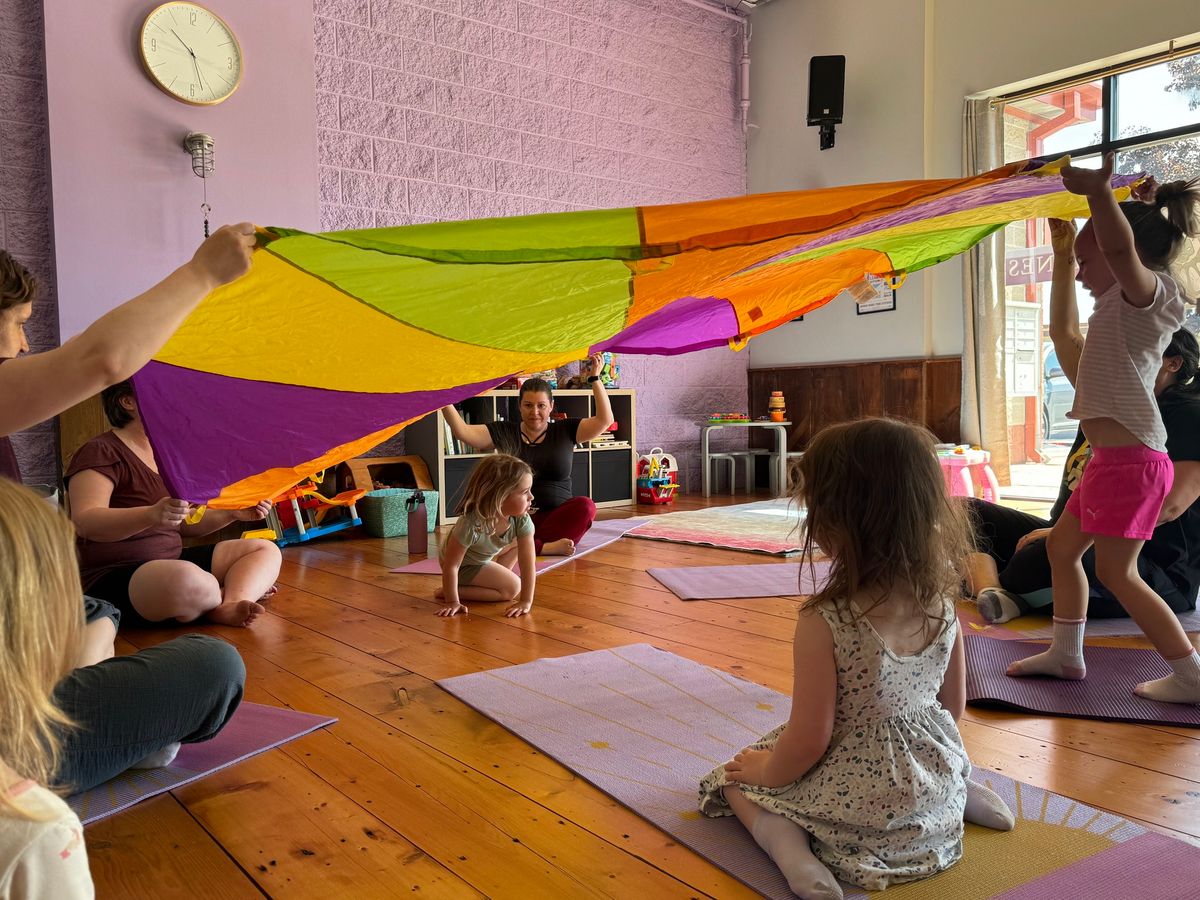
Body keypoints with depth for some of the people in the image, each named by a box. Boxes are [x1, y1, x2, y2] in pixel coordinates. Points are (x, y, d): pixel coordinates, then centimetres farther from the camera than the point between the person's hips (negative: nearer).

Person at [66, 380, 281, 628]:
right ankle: (239, 591, -9)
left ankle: (230, 605, -26)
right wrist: (153, 514, -40)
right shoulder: (101, 452, -9)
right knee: (189, 582, -41)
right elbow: (84, 522, -24)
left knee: (267, 550, 2)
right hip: (115, 578, -9)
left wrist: (232, 513, 6)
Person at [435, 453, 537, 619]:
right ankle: (449, 591, -8)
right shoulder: (471, 525, -42)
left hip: (486, 555, 6)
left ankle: (496, 577, 10)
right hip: (463, 565, -6)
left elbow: (528, 562, -25)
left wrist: (526, 602, -29)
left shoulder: (522, 520, -28)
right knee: (512, 588, -15)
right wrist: (452, 602, -28)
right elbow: (451, 566, -33)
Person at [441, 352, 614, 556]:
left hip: (557, 516, 0)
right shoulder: (504, 432, 10)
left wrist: (595, 378, -4)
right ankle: (546, 546, -38)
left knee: (585, 507, -32)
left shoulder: (565, 431, 9)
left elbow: (604, 420, 0)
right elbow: (462, 431, 3)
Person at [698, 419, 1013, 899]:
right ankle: (963, 794, 18)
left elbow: (808, 741, -22)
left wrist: (765, 771, -2)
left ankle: (784, 840, -11)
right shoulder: (943, 602, -10)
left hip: (853, 805, -6)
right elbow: (954, 704, 4)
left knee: (734, 781, 15)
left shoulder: (824, 622, -29)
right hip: (934, 771, 6)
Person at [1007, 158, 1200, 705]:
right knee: (1061, 546, 17)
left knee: (1115, 571, -7)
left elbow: (1122, 249, -33)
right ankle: (1066, 654, 27)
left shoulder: (1148, 290, -10)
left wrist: (1099, 192, -44)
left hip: (1131, 459, -10)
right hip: (1113, 458, 10)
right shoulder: (1120, 302, 17)